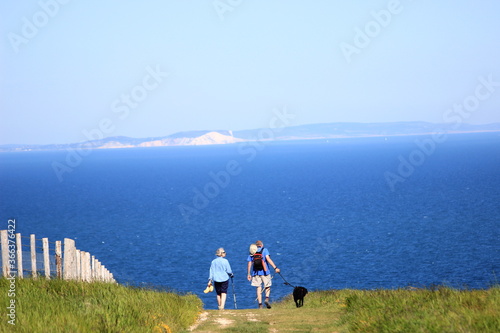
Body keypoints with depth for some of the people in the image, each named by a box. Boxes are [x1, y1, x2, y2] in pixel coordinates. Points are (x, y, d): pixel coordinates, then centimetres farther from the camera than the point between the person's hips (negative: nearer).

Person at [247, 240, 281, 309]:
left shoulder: (252, 253, 12)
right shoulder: (264, 250, 2)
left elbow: (249, 263, 7)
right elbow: (268, 259, -13)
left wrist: (249, 274, 13)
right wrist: (275, 267, -19)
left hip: (255, 272, 3)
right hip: (264, 271, -3)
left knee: (259, 288, 7)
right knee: (267, 286, 10)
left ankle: (260, 304, -1)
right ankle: (267, 299, -13)